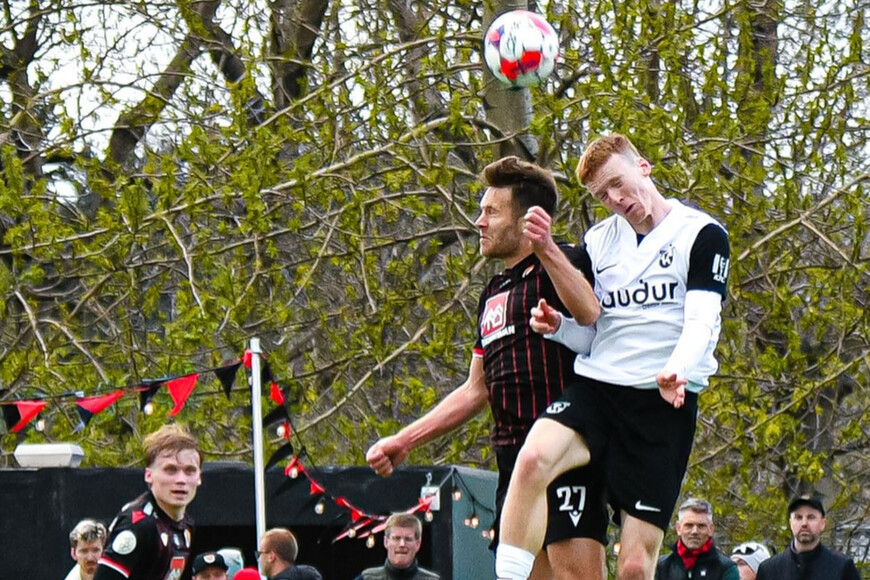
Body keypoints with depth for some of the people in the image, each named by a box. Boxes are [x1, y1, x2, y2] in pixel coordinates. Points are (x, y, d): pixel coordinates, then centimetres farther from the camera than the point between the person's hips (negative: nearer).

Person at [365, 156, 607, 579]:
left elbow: (597, 321, -25)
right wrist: (404, 441, 26)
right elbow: (476, 391, 29)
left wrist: (547, 250, -33)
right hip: (513, 460, 9)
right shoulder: (494, 294, 23)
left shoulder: (563, 265, -3)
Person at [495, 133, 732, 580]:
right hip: (595, 387, 3)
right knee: (533, 458, -31)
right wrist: (558, 327, -2)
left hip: (663, 404, -3)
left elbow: (700, 322, -10)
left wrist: (677, 371, -31)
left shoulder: (702, 235, 2)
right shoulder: (598, 241, 18)